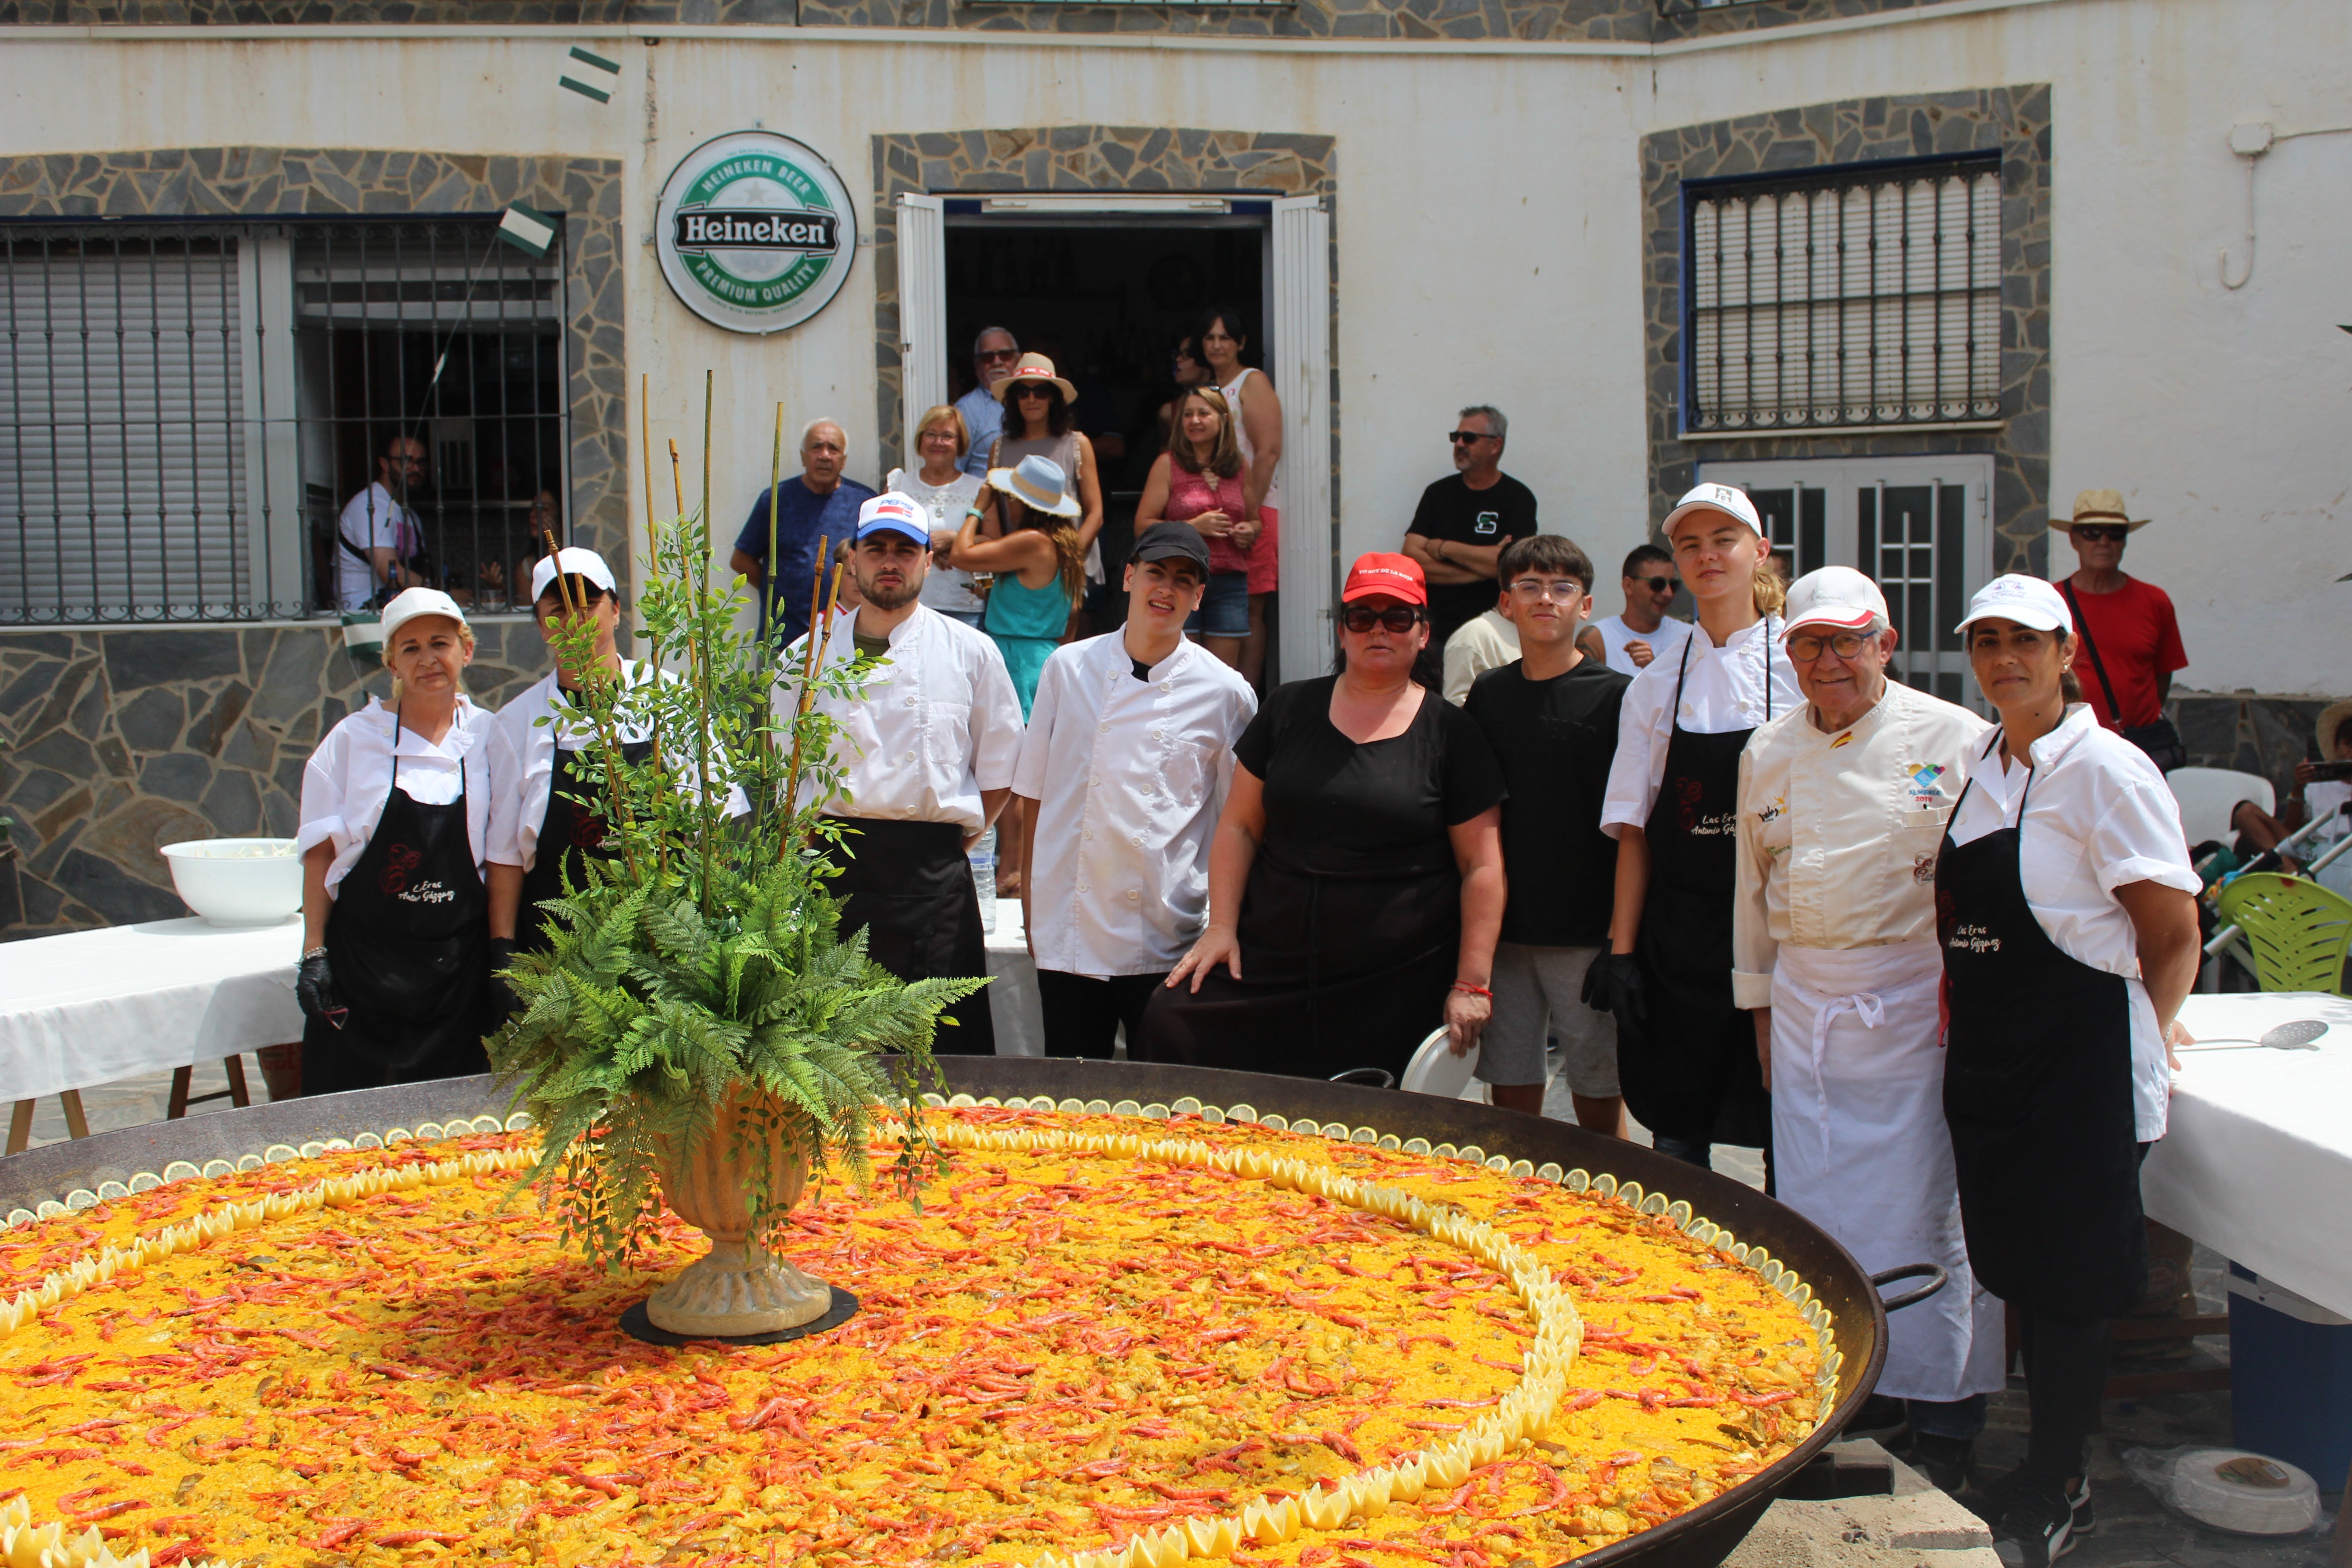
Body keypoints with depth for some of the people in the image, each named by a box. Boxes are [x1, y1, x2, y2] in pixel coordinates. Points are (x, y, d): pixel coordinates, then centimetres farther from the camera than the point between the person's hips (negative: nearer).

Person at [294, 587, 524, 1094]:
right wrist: (314, 952, -3)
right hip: (363, 953, -1)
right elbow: (321, 850, 2)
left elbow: (504, 855, 3)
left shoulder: (487, 738, 3)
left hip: (456, 963, 1)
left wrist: (502, 951, -2)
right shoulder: (355, 738, 0)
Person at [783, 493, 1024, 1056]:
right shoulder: (807, 656, 10)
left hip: (931, 876, -1)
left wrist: (952, 842, 3)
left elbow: (1000, 770, 9)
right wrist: (811, 843, 6)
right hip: (830, 866, 1)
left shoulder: (971, 654, 6)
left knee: (945, 1047, -1)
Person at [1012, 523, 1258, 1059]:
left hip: (1167, 940, -1)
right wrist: (1031, 910, 6)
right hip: (1069, 930, 1)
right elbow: (1036, 796, 9)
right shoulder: (1069, 668, 5)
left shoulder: (1225, 693, 0)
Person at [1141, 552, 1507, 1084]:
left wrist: (1473, 983, -4)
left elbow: (1482, 866, 1)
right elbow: (1240, 826, 11)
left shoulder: (1449, 731, 2)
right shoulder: (1291, 709, 9)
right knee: (1169, 1024, -14)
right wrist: (1221, 926, 2)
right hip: (1268, 968, 3)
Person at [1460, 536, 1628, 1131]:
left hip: (1588, 930, -3)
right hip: (1502, 928, 3)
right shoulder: (1487, 695, 9)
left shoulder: (1615, 696, -2)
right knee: (1512, 1096, 8)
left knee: (1599, 1099, 3)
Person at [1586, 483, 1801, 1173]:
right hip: (1678, 936, 3)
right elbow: (1634, 830, 7)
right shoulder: (1657, 684, 7)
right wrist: (1622, 950, 1)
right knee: (1676, 1134, 9)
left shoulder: (1800, 668, -2)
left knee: (1784, 1139, 4)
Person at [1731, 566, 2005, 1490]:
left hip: (1922, 999, -4)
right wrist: (1762, 1007, 15)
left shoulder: (1955, 739, -5)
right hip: (1806, 1000, 4)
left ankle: (1946, 1418, 14)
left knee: (1926, 1206, 0)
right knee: (1820, 1205, 6)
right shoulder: (1769, 753, 9)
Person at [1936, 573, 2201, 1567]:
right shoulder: (1980, 767, 10)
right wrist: (1963, 1015, 12)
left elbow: (2174, 933, -10)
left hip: (2081, 1068, -7)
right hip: (1987, 1058, 7)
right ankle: (2045, 1474, 30)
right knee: (2016, 1271, 14)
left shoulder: (2106, 768, -12)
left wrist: (2138, 1035, -1)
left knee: (2067, 1284, 3)